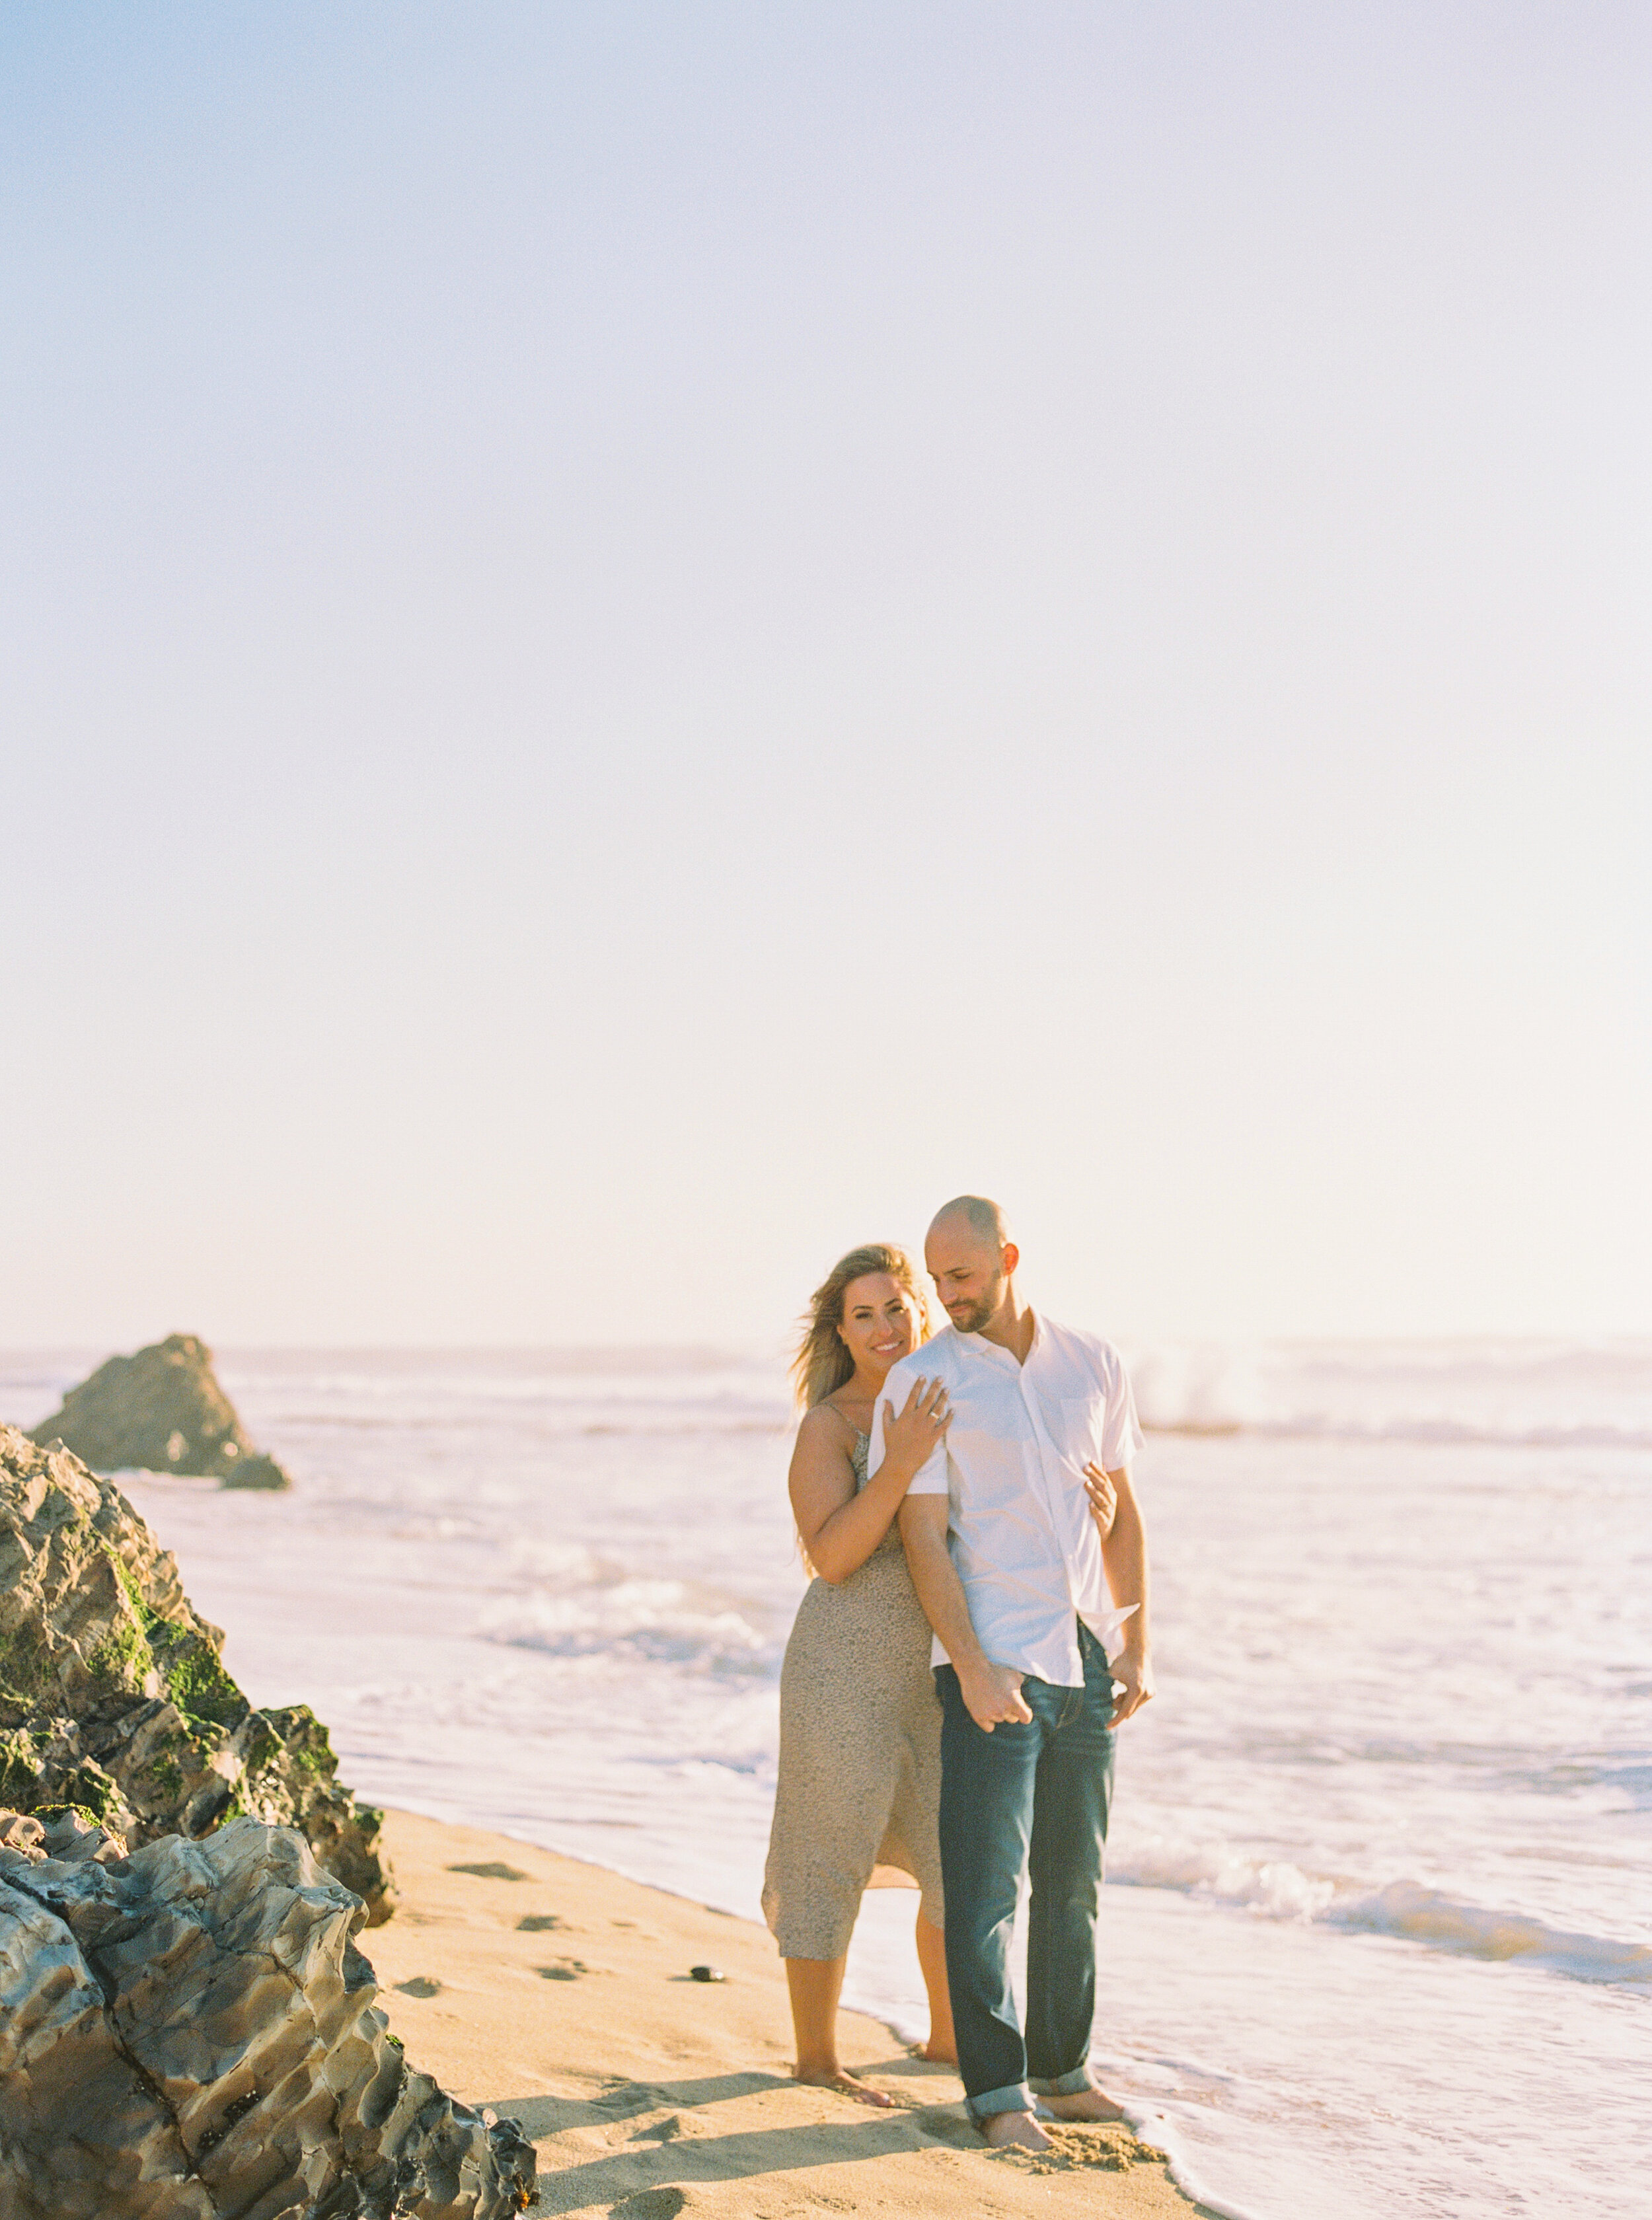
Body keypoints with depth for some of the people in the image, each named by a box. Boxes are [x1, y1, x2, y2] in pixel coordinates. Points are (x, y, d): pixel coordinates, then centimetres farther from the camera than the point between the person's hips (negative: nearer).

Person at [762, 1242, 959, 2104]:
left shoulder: (945, 1405, 7)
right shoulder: (828, 1426, -10)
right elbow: (832, 1556, -21)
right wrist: (900, 1463, -32)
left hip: (941, 1669, 6)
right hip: (849, 1668, -6)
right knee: (832, 1861, 2)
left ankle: (951, 2035, 32)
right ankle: (815, 2058, 15)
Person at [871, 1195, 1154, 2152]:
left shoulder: (1094, 1365, 7)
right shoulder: (921, 1381, -5)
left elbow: (1124, 1512, 11)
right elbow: (923, 1535, -9)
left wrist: (1138, 1645, 5)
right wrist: (972, 1667, -16)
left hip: (1087, 1660, 4)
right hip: (995, 1663, -4)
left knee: (1074, 1882, 12)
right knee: (984, 1882, -5)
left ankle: (1065, 2070, 23)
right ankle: (998, 2091, 2)